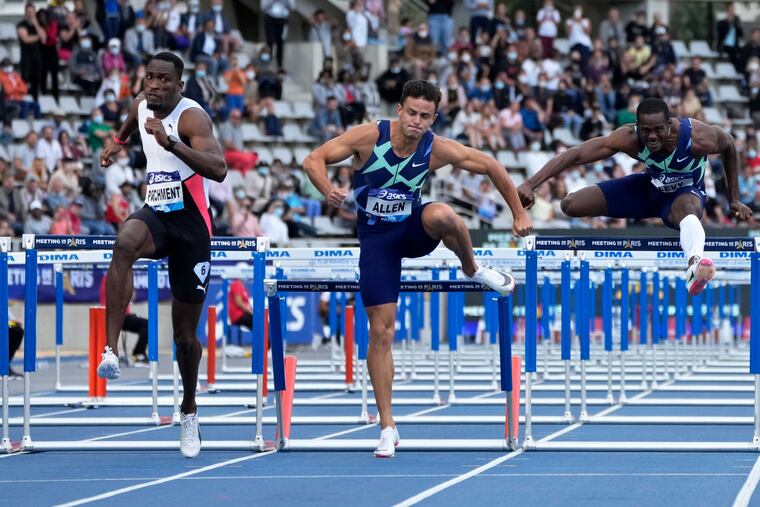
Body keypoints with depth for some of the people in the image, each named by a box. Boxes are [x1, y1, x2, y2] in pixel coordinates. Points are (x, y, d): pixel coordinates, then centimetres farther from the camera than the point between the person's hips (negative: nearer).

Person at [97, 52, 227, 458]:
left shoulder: (191, 117, -17)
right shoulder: (142, 105, 4)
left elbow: (218, 170, -33)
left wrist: (170, 142, -42)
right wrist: (118, 141, 24)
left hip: (191, 224, -4)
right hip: (155, 213, 4)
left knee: (185, 331, 6)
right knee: (125, 244, -36)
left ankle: (189, 411, 31)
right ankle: (111, 351, -43)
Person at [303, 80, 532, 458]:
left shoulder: (437, 150, -14)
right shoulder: (369, 136, -18)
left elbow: (491, 167, -1)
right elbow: (314, 160, -17)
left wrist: (519, 213, 1)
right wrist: (328, 190, -37)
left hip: (413, 227, 0)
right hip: (376, 237, 0)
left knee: (442, 214, -38)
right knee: (381, 331, -7)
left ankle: (473, 270, -6)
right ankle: (387, 427, 1)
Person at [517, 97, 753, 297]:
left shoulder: (698, 138, -34)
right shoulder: (629, 138, -31)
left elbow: (729, 146, -10)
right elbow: (575, 154, -34)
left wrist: (734, 199, -3)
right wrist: (531, 184, -45)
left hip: (686, 192, -4)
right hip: (650, 186, 4)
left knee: (687, 209, -47)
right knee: (570, 205, -5)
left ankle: (696, 260, -76)